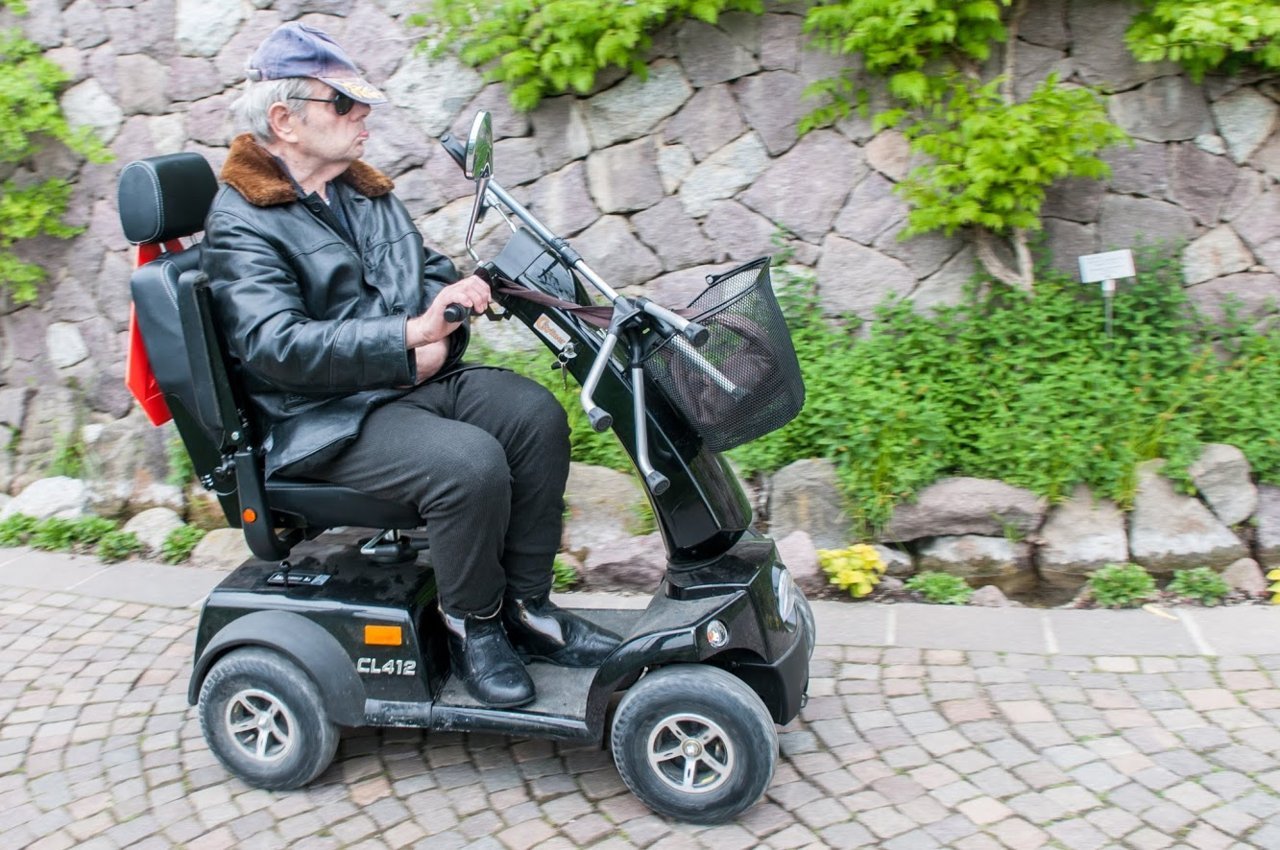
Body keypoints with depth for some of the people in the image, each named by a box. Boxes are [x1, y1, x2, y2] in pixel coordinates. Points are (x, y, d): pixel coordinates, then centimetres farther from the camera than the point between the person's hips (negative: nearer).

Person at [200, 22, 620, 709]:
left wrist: (454, 289, -3)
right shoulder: (240, 222, -9)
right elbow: (275, 344, -22)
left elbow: (426, 268, 24)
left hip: (417, 378, 8)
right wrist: (406, 338, -29)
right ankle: (473, 625, -4)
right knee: (471, 462, -30)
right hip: (328, 419, -8)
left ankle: (527, 605, -2)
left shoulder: (365, 191, 17)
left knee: (536, 415, -13)